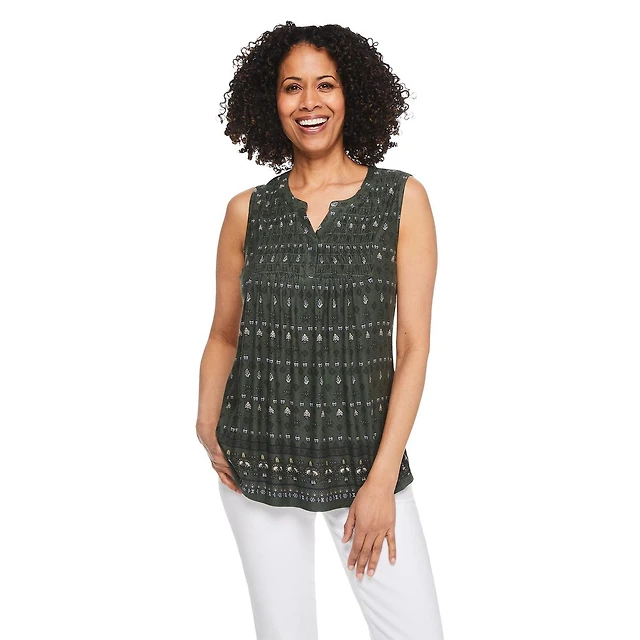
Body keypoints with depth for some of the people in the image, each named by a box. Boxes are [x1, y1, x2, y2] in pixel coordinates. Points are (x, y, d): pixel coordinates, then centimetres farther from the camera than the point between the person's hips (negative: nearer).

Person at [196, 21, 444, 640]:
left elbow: (414, 344, -5)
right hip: (259, 460, 1)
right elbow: (224, 334, 11)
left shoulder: (402, 199, -3)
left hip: (364, 458, -1)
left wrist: (382, 478, -9)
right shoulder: (248, 210, 3)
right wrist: (207, 421, -7)